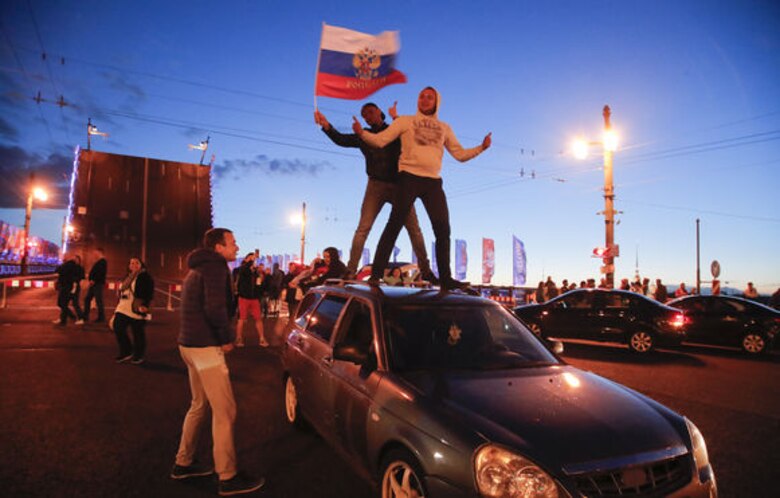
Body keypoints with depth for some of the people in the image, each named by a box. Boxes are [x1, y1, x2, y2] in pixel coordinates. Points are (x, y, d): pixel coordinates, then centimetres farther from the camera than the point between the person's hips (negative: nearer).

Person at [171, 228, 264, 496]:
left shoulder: (198, 268, 19)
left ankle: (183, 463, 31)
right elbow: (215, 308, -26)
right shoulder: (215, 267, -13)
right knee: (224, 411, -5)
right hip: (205, 346, -10)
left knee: (200, 405, 21)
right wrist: (227, 338, -13)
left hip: (191, 343, 10)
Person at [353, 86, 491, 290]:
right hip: (409, 177, -3)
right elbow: (380, 140, 2)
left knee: (443, 229, 0)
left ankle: (445, 278, 10)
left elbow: (460, 154, 16)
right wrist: (362, 133, -15)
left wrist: (481, 147, 2)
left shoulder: (444, 128, 20)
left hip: (433, 182, 4)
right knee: (394, 225, -6)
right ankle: (376, 273, -3)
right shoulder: (405, 121, 11)